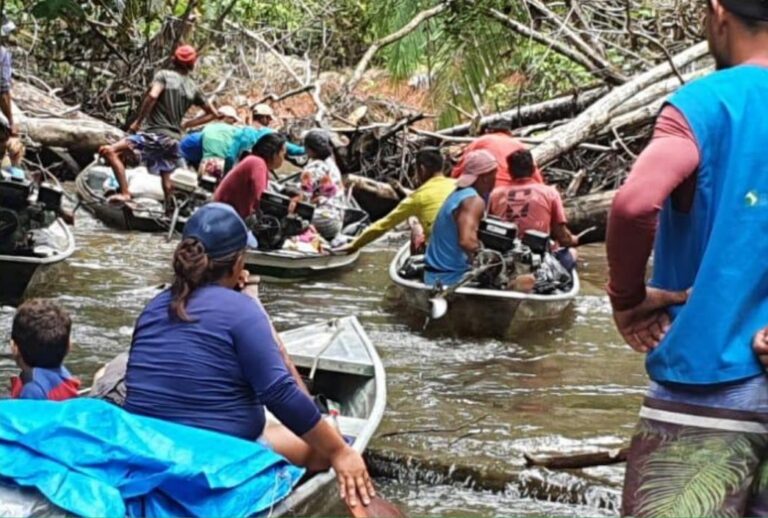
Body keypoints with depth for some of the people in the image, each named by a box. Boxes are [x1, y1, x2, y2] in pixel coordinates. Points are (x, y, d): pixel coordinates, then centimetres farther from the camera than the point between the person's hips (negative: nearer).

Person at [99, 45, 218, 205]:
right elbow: (213, 113, 19)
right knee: (166, 179, 22)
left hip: (154, 133, -6)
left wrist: (138, 121, -11)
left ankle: (125, 194, -26)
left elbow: (152, 96, -21)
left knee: (109, 151, -13)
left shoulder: (164, 75, -2)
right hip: (174, 138, 6)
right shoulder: (193, 88, 13)